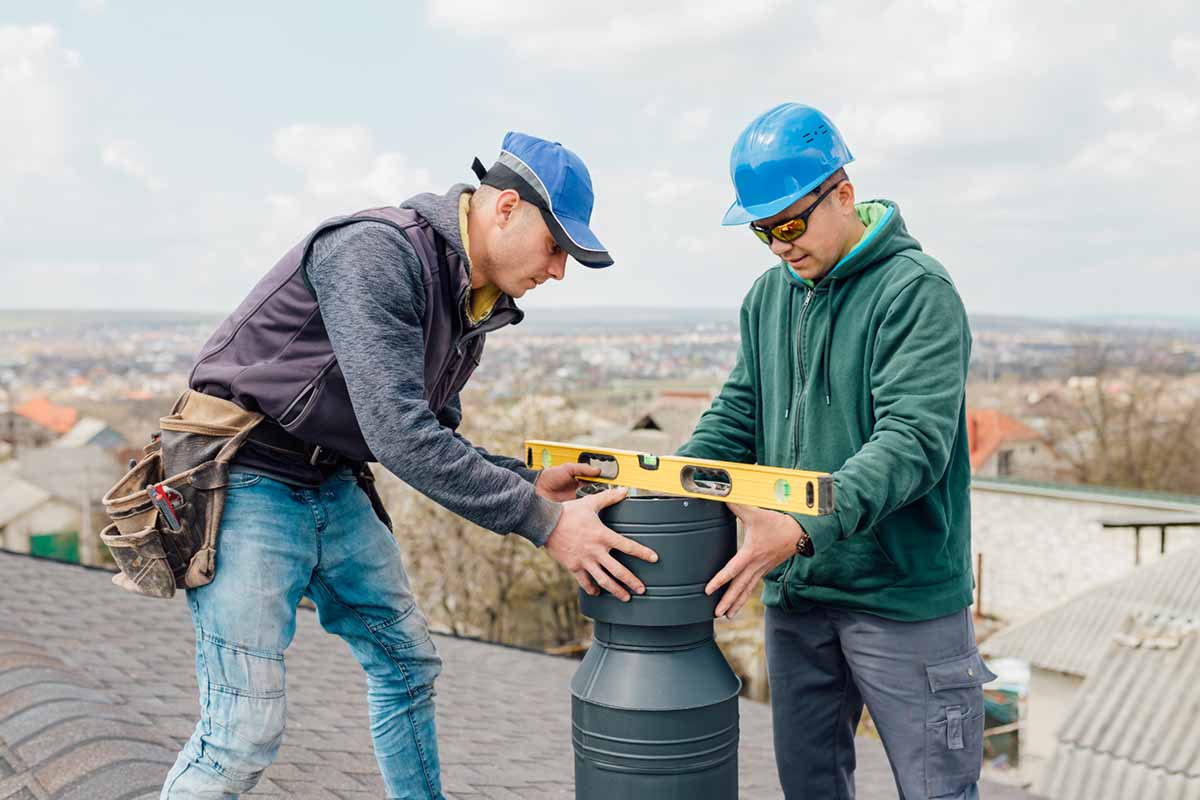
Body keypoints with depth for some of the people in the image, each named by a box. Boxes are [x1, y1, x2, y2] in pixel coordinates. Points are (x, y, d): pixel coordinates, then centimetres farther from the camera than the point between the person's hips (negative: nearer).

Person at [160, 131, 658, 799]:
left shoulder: (475, 302, 5)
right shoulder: (377, 252, -24)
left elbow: (434, 436, 13)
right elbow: (398, 433, -31)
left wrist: (527, 482, -4)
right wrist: (542, 522, -27)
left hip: (335, 486, 9)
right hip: (249, 485, -9)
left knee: (406, 663, 17)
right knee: (247, 730, -11)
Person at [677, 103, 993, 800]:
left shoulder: (916, 291, -14)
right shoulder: (770, 295, 10)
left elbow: (914, 440, -25)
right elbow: (738, 415, 13)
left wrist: (805, 528, -35)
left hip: (903, 593, -6)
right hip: (794, 593, 7)